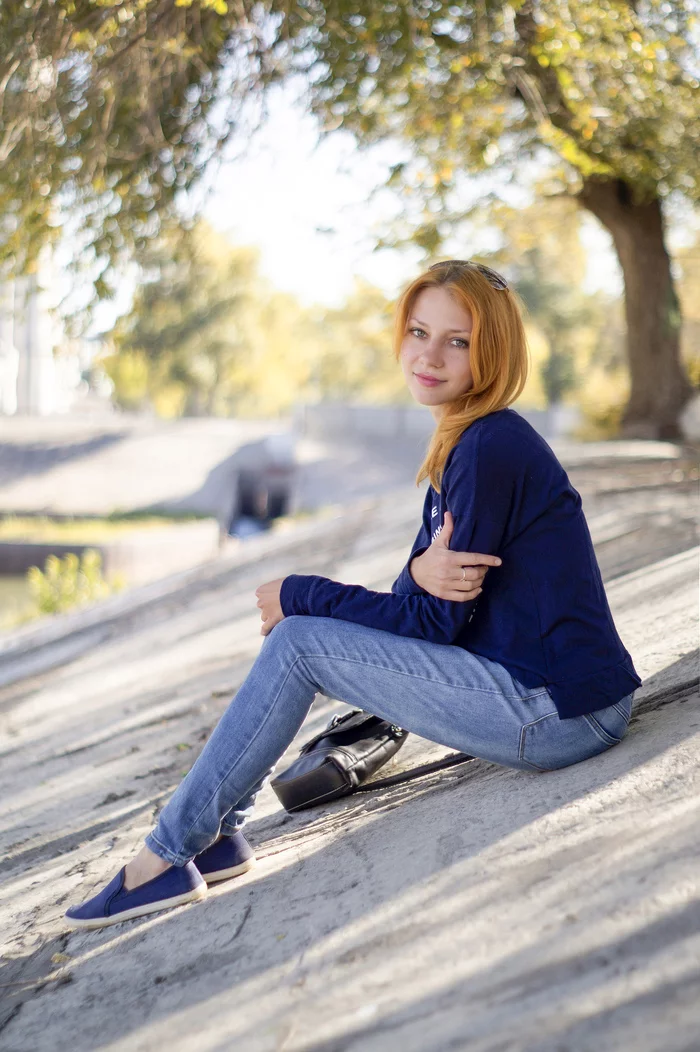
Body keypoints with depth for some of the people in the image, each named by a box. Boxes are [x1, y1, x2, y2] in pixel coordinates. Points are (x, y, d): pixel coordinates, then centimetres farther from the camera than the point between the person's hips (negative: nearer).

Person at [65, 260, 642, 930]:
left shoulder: (490, 447, -18)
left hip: (559, 713, -10)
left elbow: (434, 621, -16)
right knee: (310, 620, 12)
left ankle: (168, 854, -1)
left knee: (299, 640, -11)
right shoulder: (463, 441, 12)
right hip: (554, 701, 10)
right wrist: (422, 571, -16)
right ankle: (215, 832, 16)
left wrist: (297, 595, -5)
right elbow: (415, 602, 9)